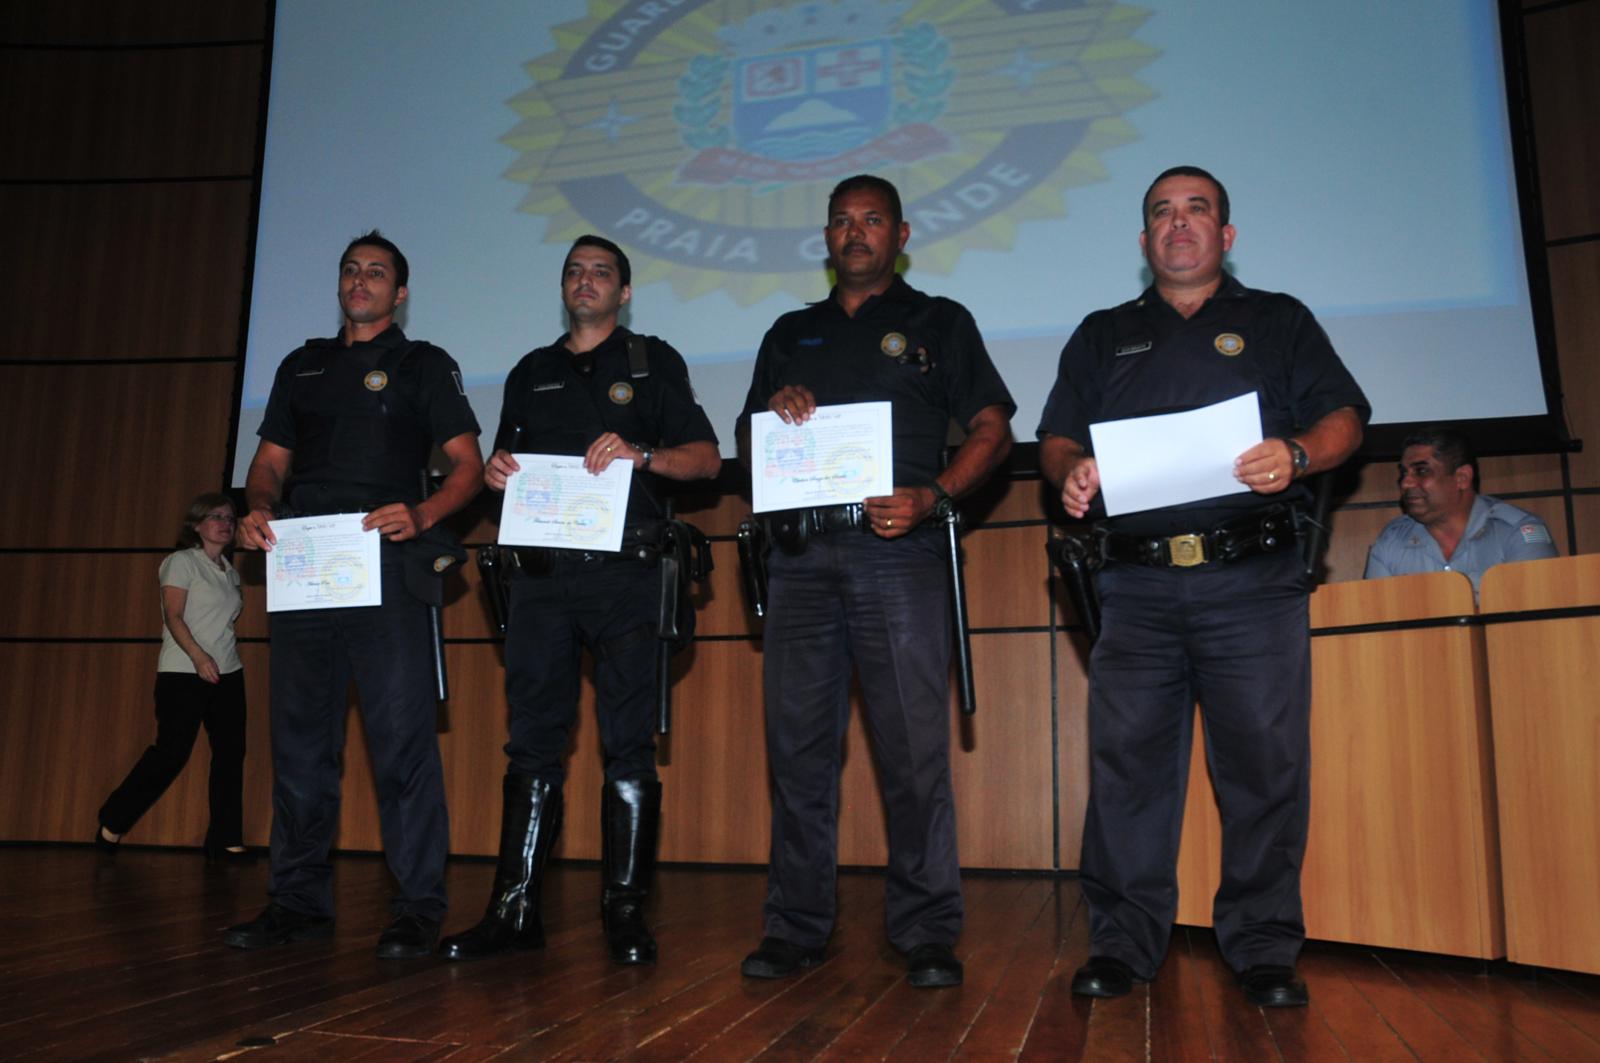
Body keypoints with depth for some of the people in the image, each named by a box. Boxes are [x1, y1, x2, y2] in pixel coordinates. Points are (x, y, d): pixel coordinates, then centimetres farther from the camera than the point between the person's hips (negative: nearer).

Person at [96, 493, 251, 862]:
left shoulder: (229, 572, 16)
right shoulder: (182, 562, -3)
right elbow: (174, 617, -13)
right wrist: (198, 656, -24)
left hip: (227, 673, 7)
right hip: (184, 673, -7)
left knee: (231, 753, 1)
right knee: (172, 752, -7)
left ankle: (225, 840, 6)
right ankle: (112, 823, 13)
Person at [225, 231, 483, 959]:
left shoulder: (424, 365, 10)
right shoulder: (301, 367, 23)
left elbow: (467, 463, 1)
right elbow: (270, 460, 20)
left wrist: (421, 516, -17)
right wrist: (259, 508, -2)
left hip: (387, 569, -5)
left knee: (403, 735, -8)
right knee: (298, 736, 6)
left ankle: (419, 906, -3)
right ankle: (298, 900, 16)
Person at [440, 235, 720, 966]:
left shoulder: (654, 362, 12)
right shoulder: (530, 374, 22)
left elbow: (707, 458, 3)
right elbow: (504, 461, 25)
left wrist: (641, 454, -15)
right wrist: (495, 472, 1)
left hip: (625, 572, -3)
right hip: (541, 572, 3)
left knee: (629, 743, -3)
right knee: (532, 740, 2)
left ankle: (625, 911, 3)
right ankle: (515, 909, 7)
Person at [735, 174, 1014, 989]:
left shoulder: (938, 323, 13)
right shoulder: (791, 334, 23)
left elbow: (993, 428, 4)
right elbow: (747, 440, 21)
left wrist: (933, 496, -12)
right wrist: (774, 408, -2)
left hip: (897, 550, -3)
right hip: (801, 556, 4)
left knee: (914, 746, -5)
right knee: (797, 745, 3)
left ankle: (926, 933, 5)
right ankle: (796, 927, 13)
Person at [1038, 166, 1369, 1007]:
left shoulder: (1278, 321, 18)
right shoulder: (1102, 336, 22)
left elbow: (1344, 419, 10)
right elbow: (1055, 438, 16)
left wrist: (1296, 454, -12)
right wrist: (1072, 470, -7)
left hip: (1254, 581, -1)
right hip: (1136, 588, 1)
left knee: (1265, 763, -2)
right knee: (1127, 761, -1)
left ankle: (1263, 947, 10)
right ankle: (1123, 942, 9)